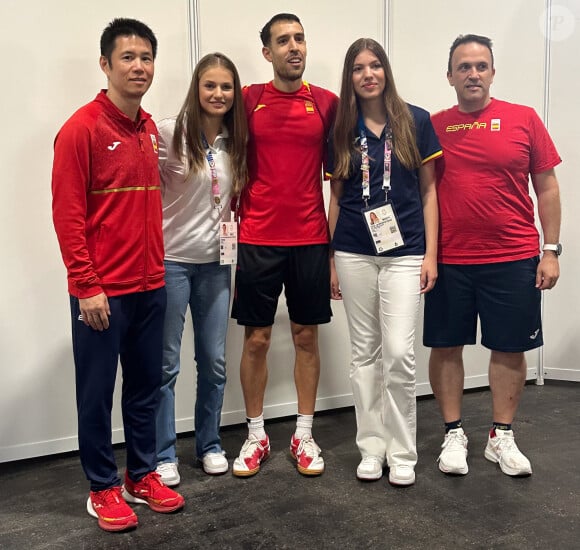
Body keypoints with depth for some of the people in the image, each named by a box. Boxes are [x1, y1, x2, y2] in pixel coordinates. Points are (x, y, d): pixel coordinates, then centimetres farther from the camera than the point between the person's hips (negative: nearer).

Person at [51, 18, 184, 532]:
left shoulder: (149, 129, 10)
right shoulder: (82, 128, -10)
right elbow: (67, 214, -13)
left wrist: (158, 266, 11)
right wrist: (87, 286, -15)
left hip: (149, 285, 7)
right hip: (102, 291, -6)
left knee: (146, 385, 15)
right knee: (97, 393, 7)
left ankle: (142, 475, 31)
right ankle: (103, 488, 24)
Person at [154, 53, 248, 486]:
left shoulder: (234, 142, 7)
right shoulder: (170, 132, -9)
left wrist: (230, 223, 5)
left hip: (216, 263, 5)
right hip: (171, 260, -4)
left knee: (214, 362, 12)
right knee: (167, 364, 4)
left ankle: (210, 445, 29)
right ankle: (164, 455, 20)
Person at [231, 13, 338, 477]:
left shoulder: (327, 103, 4)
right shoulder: (248, 101, 2)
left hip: (311, 239, 1)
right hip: (258, 241, -1)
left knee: (307, 336, 8)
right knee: (256, 339, 6)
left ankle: (304, 435, 23)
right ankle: (256, 435, 22)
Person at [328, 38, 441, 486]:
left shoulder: (416, 121, 2)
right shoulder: (342, 130, 7)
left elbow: (428, 190, 4)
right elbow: (336, 197, 10)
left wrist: (431, 253, -2)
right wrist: (331, 260, 8)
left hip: (404, 251, -2)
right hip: (354, 254, 2)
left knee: (399, 352, -7)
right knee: (364, 352, 8)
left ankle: (402, 452, 11)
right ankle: (371, 446, 20)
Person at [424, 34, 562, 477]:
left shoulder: (524, 119, 1)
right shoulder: (434, 127, 3)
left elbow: (547, 187, 4)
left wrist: (551, 250, -1)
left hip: (514, 260, 0)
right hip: (448, 261, 1)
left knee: (509, 348, 8)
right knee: (446, 346, 7)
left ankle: (502, 437, 26)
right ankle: (454, 434, 24)